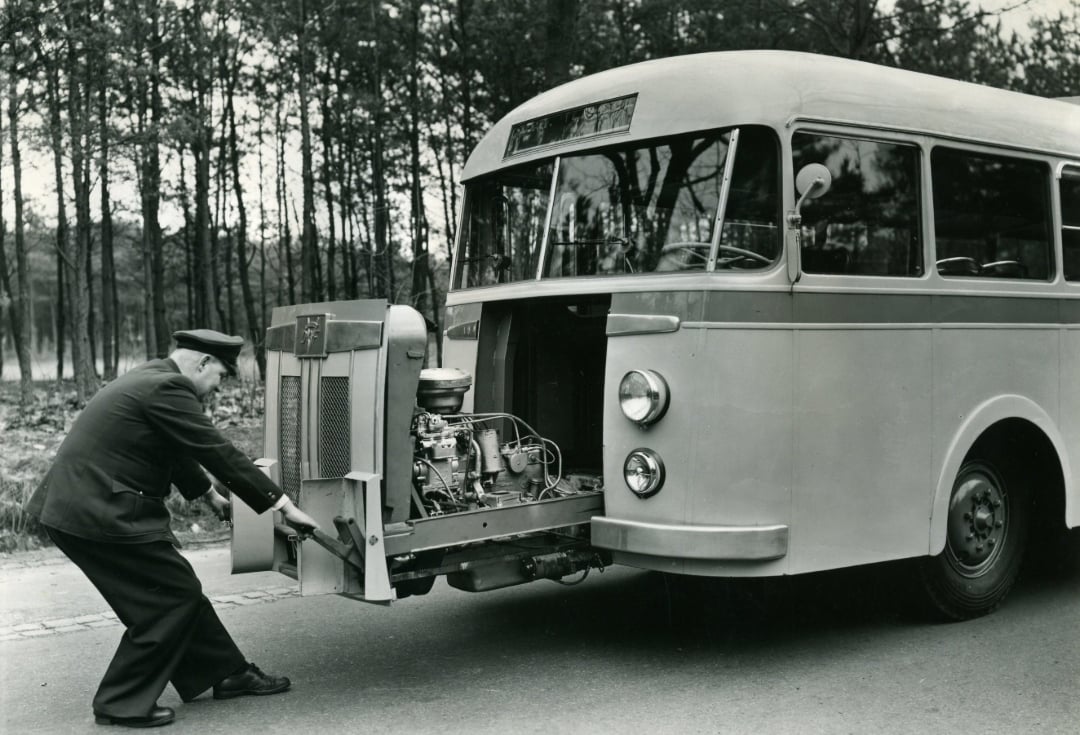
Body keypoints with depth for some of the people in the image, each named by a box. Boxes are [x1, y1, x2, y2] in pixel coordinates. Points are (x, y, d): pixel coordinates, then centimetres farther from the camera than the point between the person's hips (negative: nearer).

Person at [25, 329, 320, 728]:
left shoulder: (150, 379, 15)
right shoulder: (167, 389, -17)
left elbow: (175, 451, 29)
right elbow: (220, 453, -17)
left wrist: (209, 493, 42)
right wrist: (284, 505, -11)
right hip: (100, 514, -10)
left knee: (179, 590, 16)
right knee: (174, 595, 1)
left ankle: (228, 673, 27)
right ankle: (122, 703, 10)